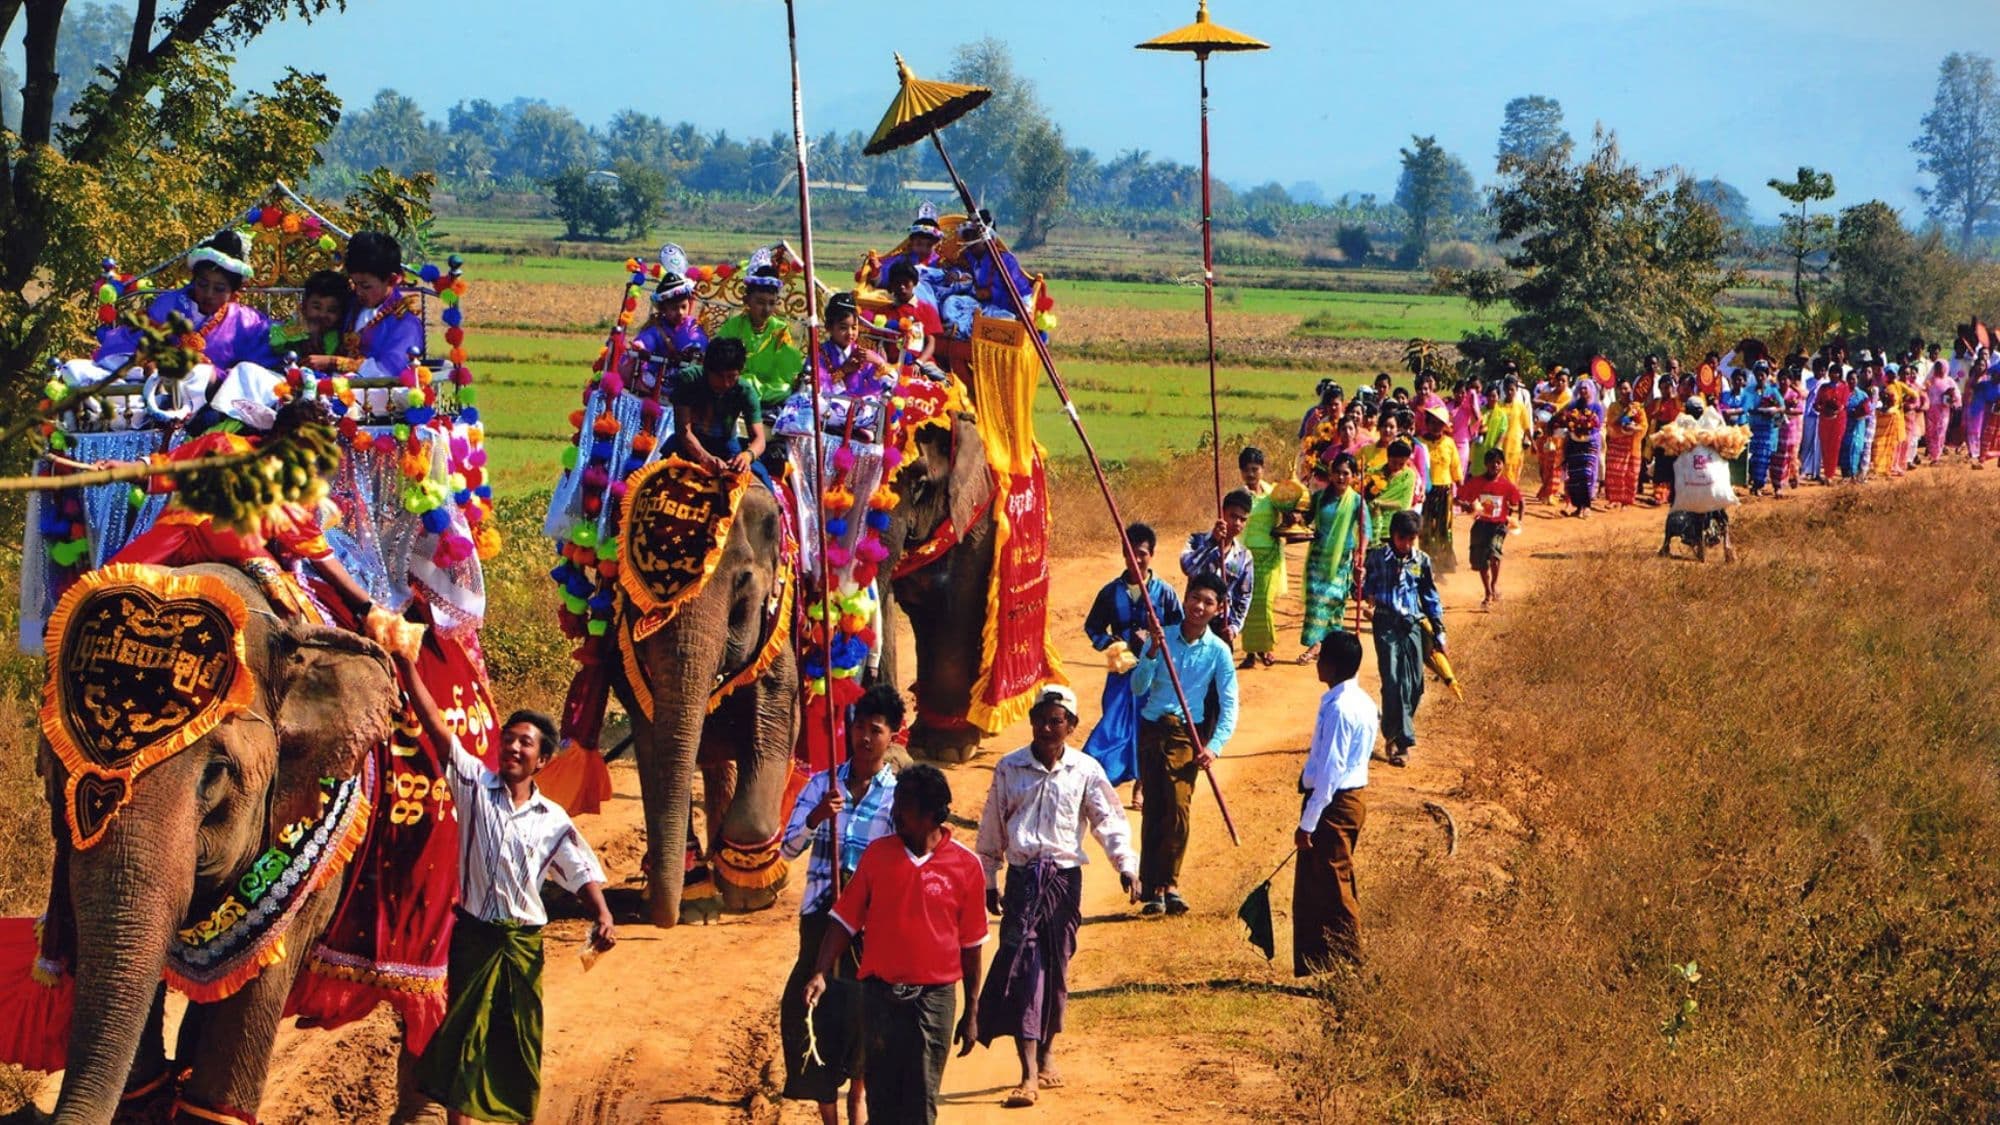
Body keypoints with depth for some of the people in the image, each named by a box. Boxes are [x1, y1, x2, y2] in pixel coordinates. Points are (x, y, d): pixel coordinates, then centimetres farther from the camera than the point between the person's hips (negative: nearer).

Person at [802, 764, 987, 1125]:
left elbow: (971, 945, 3)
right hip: (880, 993, 2)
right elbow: (845, 921, 5)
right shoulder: (878, 854, 1)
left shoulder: (965, 866, -3)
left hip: (933, 996, -2)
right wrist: (820, 974, -8)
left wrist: (971, 1013, 6)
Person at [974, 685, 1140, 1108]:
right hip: (1022, 878, -1)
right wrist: (988, 882, 13)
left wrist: (1126, 866, -17)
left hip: (1065, 878, 1)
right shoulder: (1009, 768, 3)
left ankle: (1046, 1057, 29)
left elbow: (1109, 820, -2)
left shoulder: (1085, 771, 1)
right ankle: (1029, 1075, -14)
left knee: (1056, 968, 9)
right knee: (1021, 966, -10)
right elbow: (991, 828, 11)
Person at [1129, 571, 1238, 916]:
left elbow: (1229, 706, -3)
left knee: (1178, 807, -16)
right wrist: (1152, 654, -18)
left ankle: (1166, 884, -9)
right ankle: (1153, 887, 7)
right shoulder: (1160, 638, 2)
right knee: (1153, 808, 2)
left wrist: (1213, 746, -16)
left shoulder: (1218, 652, -1)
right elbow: (1138, 688, -3)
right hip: (1152, 729, 2)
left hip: (1186, 734, -2)